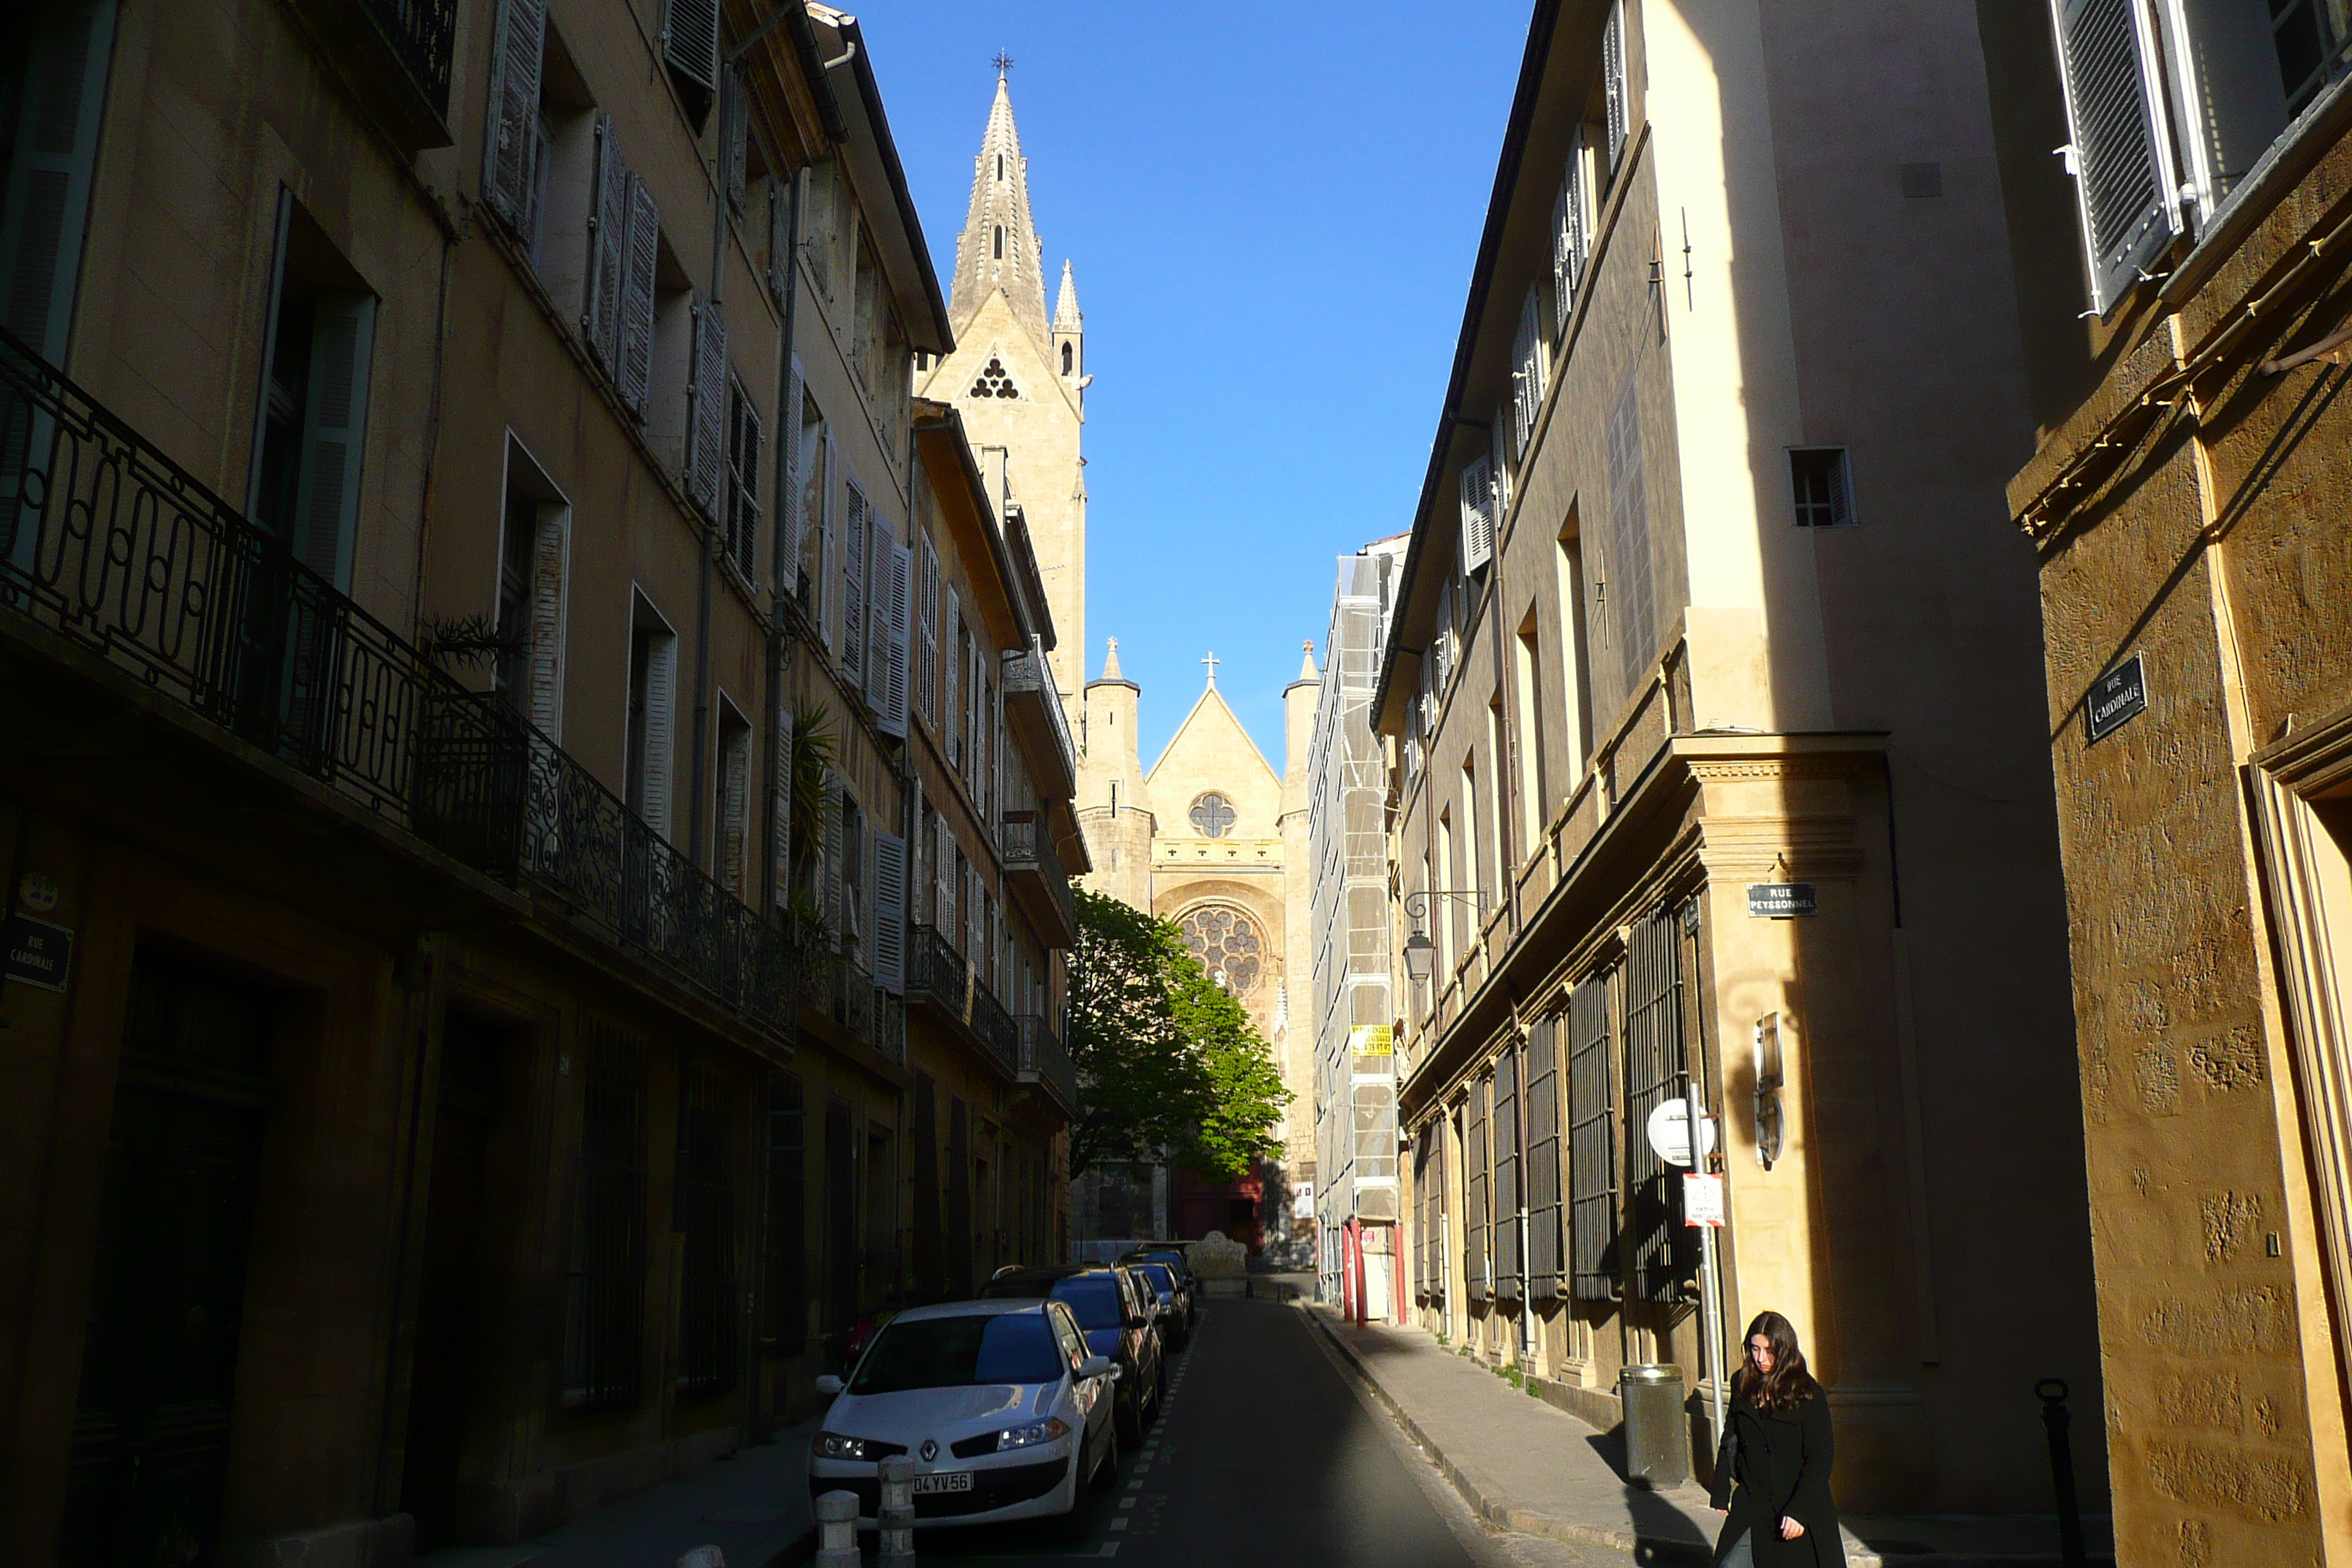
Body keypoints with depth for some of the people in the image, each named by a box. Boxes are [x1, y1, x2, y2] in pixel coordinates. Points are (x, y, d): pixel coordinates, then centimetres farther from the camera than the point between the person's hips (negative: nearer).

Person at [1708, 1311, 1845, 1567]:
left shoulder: (1810, 1395, -9)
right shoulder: (1742, 1386, 6)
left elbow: (1820, 1459, -11)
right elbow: (1730, 1442, 15)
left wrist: (1799, 1511, -17)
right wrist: (1720, 1492, 12)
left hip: (1803, 1508, -4)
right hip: (1751, 1506, 4)